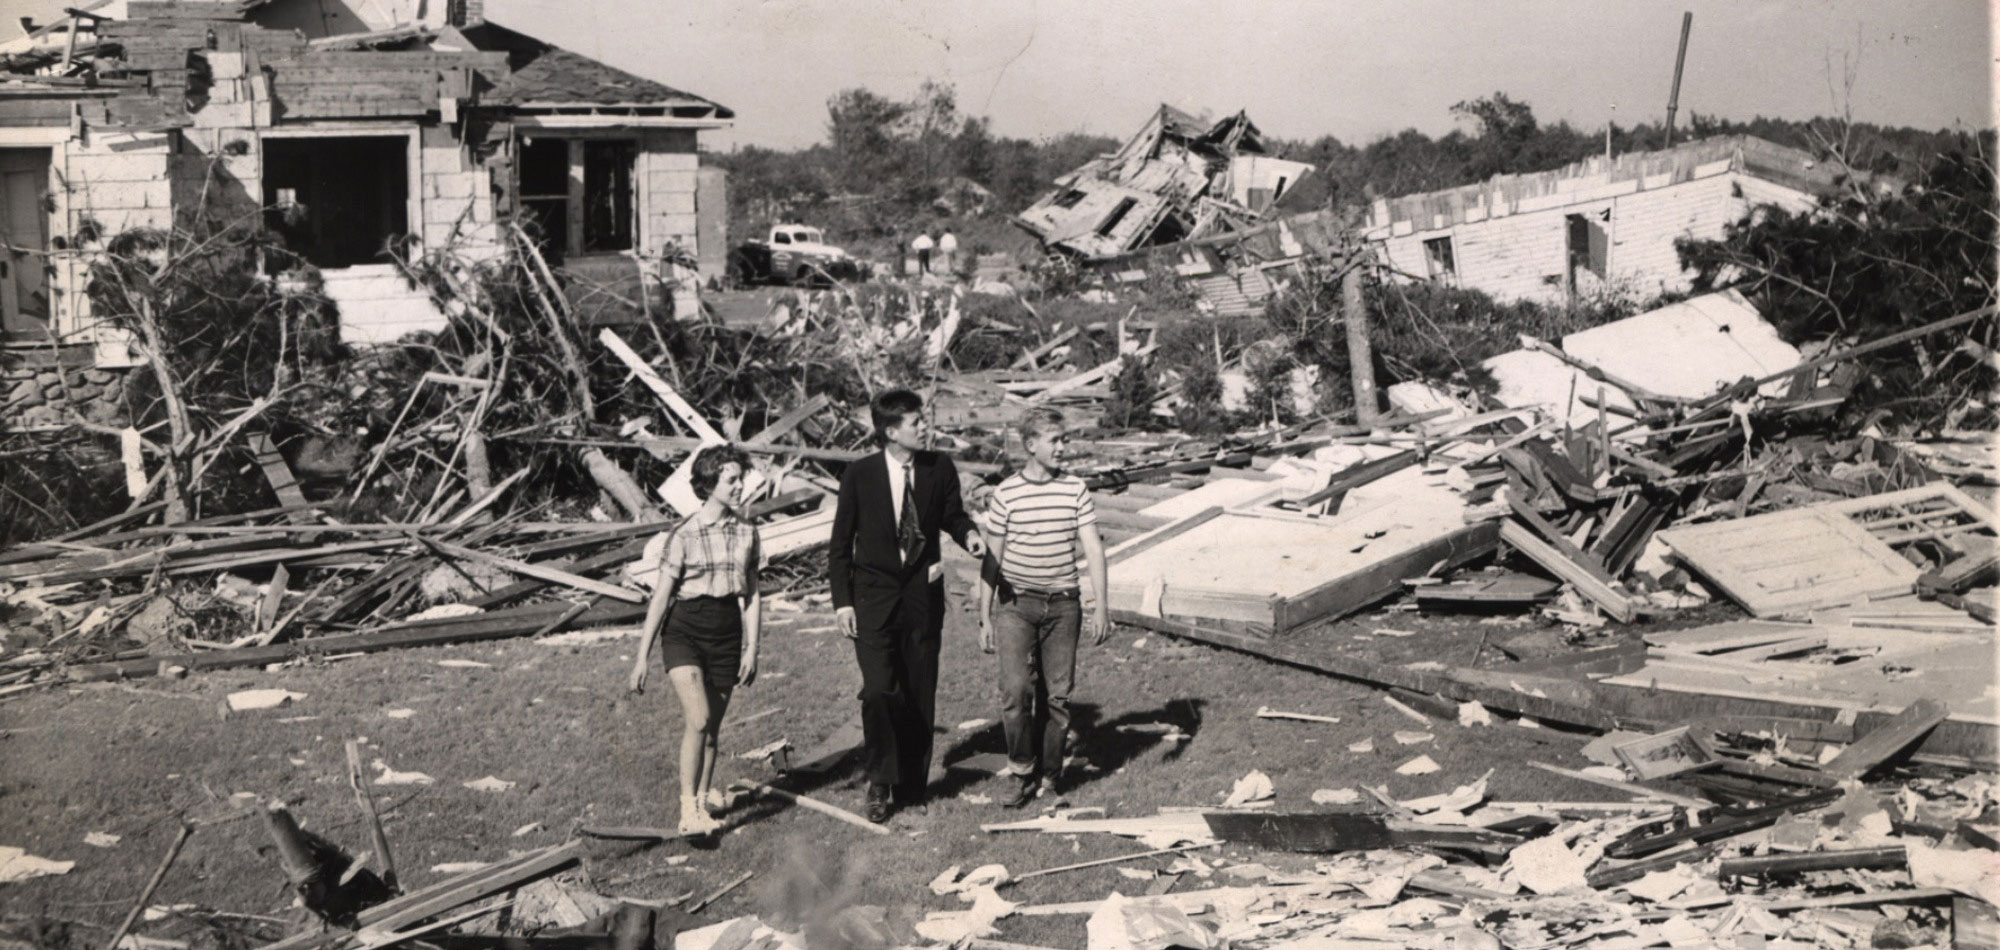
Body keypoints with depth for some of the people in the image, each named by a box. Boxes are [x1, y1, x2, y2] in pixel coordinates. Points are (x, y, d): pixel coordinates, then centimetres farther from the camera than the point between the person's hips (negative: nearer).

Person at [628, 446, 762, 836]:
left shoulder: (746, 532, 6)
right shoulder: (684, 536, -7)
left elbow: (751, 595, 11)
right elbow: (661, 596, -4)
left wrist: (751, 649, 5)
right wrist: (642, 656, -4)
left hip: (726, 634, 4)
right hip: (684, 631, -4)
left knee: (711, 726, 11)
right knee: (698, 720, -19)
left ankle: (705, 796, 31)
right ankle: (688, 810, -15)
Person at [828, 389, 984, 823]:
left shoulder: (940, 468, -1)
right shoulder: (860, 474, -5)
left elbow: (953, 514, 15)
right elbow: (840, 542, 1)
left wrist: (969, 534, -8)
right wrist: (842, 600, -4)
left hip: (922, 592, 3)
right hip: (874, 594, -2)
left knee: (920, 695, 8)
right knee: (879, 689, -18)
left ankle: (911, 788, 22)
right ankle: (880, 780, 2)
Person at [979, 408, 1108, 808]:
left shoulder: (1075, 489, 2)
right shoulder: (1005, 494, -2)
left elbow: (1093, 548, 1)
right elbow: (993, 558, 3)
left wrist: (1101, 606, -6)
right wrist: (985, 617, 2)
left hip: (1063, 604, 2)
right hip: (1016, 603, -2)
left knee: (1057, 695, 4)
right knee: (1016, 689, -14)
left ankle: (1047, 779, 16)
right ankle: (1022, 772, 3)